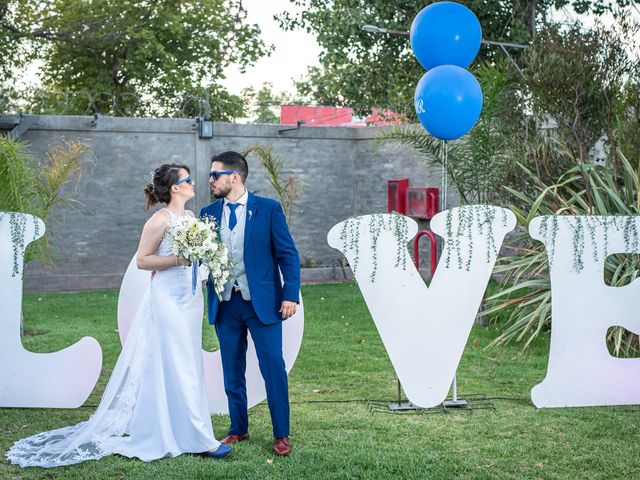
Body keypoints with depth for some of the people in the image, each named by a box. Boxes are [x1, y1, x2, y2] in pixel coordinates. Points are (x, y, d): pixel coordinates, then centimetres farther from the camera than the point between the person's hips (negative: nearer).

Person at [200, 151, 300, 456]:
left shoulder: (268, 209, -3)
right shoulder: (208, 213, 8)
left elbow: (288, 255, -3)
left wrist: (290, 295, -11)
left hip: (262, 302, -4)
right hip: (224, 305, 4)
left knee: (273, 368, -3)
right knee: (232, 371, 12)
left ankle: (281, 435, 8)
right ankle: (238, 429, 26)